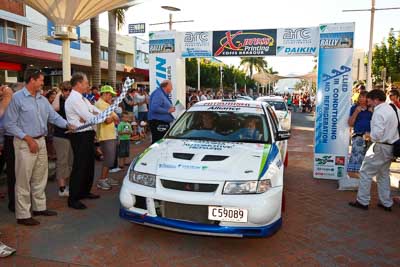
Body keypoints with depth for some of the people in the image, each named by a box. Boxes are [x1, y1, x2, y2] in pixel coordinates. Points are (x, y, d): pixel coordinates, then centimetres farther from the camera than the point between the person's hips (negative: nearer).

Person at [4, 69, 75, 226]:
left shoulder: (42, 99, 10)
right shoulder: (17, 98, -10)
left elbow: (54, 116, 11)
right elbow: (9, 124, -12)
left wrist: (68, 125, -5)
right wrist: (28, 138, -16)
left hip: (41, 141, 7)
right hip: (25, 143, -7)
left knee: (40, 178, 15)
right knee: (23, 180, 1)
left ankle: (39, 207, 28)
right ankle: (23, 215, 10)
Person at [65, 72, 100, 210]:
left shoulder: (82, 99, 15)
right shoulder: (74, 99, -15)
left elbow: (97, 112, 15)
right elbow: (90, 118, -19)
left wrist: (90, 116, -6)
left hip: (88, 134, 10)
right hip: (80, 136, -10)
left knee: (89, 165, 18)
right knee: (79, 167, -4)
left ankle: (85, 191, 34)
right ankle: (73, 199, 6)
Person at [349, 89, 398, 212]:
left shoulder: (379, 112, -18)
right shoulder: (390, 109, 12)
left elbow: (376, 134, -25)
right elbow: (390, 129, 17)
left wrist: (369, 136, -6)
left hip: (381, 147, -9)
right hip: (390, 147, 9)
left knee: (365, 173, 1)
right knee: (384, 174, 19)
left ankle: (362, 201, 7)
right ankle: (386, 203, 27)